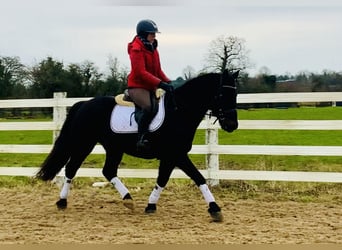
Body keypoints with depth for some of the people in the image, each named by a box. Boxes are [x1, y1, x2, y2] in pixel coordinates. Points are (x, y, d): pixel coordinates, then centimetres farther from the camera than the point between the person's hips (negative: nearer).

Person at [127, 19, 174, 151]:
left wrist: (168, 81, 0)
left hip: (150, 87, 10)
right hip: (137, 86, -10)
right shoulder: (136, 49, -13)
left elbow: (158, 70, 18)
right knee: (150, 106, -34)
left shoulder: (152, 48, 15)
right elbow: (141, 72, -22)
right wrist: (160, 83, -28)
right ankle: (141, 139, -28)